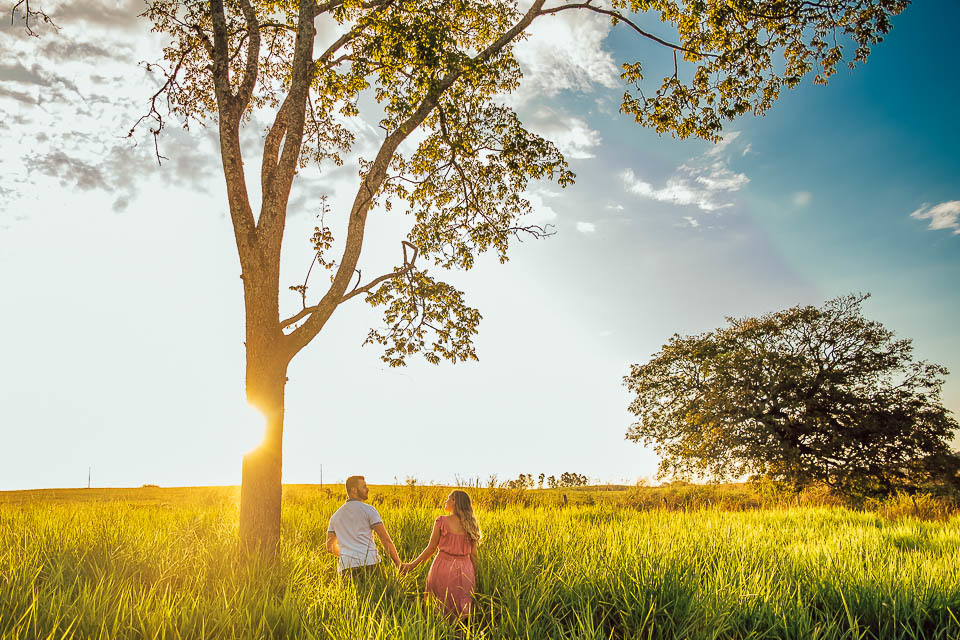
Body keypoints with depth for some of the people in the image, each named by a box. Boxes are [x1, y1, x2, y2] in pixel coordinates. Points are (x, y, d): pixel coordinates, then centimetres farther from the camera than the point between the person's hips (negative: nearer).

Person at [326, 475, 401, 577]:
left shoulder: (335, 516, 20)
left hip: (346, 567, 5)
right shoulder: (368, 509, 4)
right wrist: (399, 565, 3)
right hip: (369, 564, -5)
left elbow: (330, 547, 24)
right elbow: (386, 539, -1)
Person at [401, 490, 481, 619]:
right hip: (464, 569, 3)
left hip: (444, 568, -3)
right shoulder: (470, 525, 3)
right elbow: (473, 554, 4)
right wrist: (474, 577, 14)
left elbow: (431, 548, -3)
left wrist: (412, 565, 8)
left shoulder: (441, 521, -7)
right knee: (461, 611, 13)